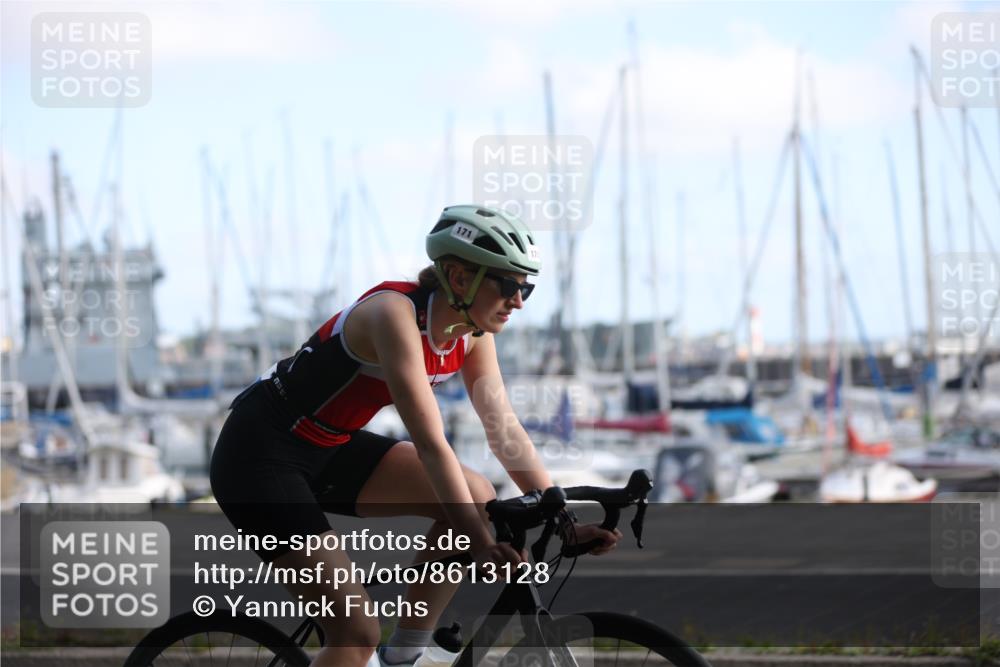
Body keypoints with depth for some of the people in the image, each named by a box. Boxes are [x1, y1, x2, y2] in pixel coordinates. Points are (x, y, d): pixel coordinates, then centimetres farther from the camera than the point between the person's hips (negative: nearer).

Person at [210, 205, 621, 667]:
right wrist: (480, 543, -38)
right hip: (259, 455, -9)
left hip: (327, 451, 9)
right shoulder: (396, 313, -27)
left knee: (478, 498, -5)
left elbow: (505, 430, -2)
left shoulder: (472, 334, -2)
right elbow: (430, 444, -34)